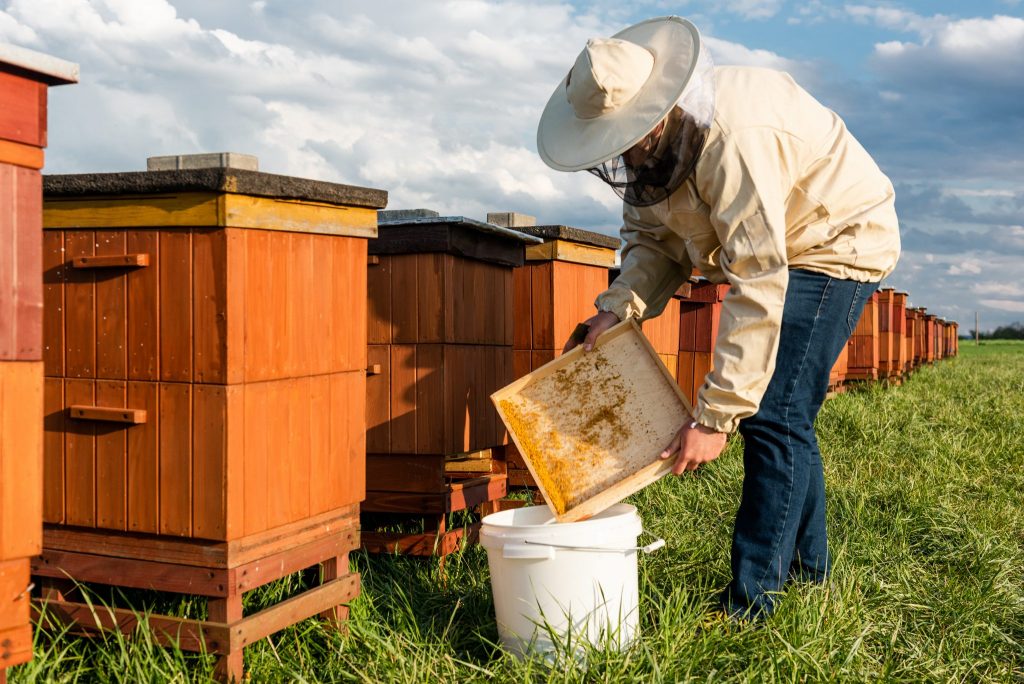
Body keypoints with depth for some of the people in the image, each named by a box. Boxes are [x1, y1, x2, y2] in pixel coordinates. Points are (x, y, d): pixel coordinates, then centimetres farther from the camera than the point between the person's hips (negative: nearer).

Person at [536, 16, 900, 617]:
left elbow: (756, 288, -38)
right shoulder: (650, 144, -10)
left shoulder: (733, 140, -38)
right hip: (768, 251, 9)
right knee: (787, 417, 16)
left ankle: (750, 603, -9)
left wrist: (715, 415, -37)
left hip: (837, 245, -9)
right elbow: (652, 240, 0)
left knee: (774, 415, -15)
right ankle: (806, 563, 33)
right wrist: (618, 308, -20)